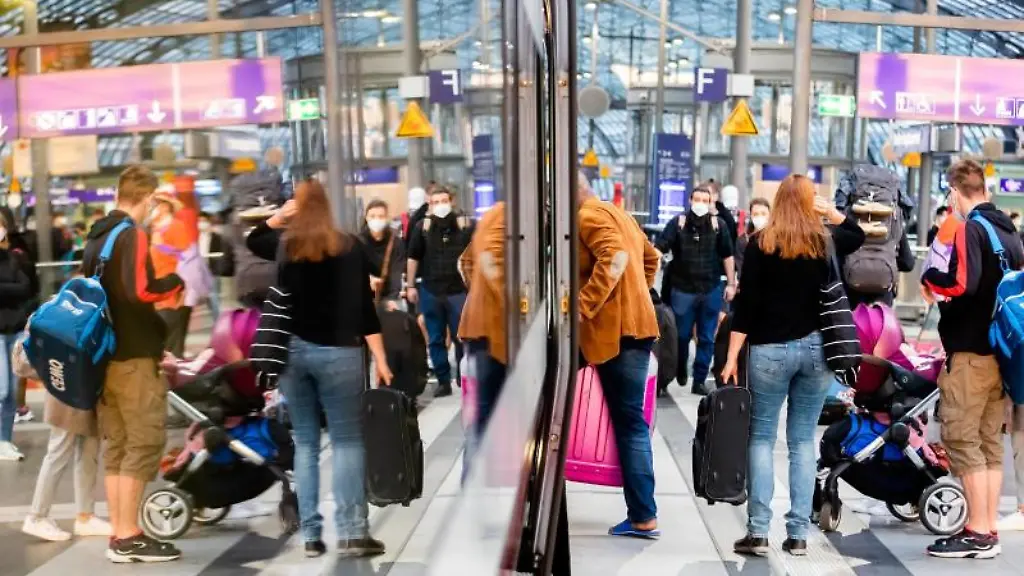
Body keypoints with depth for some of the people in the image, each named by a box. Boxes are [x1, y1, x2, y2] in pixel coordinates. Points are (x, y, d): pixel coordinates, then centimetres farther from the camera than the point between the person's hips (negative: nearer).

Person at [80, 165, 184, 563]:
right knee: (144, 444, -4)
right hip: (134, 356, -9)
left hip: (104, 354, 9)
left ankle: (119, 534, 14)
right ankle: (128, 538, -1)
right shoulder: (133, 235, -12)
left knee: (116, 446, 10)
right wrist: (178, 280, -10)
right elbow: (139, 292, -24)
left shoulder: (96, 237, 14)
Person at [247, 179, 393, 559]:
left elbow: (252, 240, 28)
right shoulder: (348, 247, -3)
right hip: (339, 352, -3)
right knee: (347, 441, 0)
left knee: (305, 444, 9)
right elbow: (364, 305, -8)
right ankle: (352, 533, -5)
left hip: (293, 351, 3)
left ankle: (311, 535, 10)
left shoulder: (283, 243, 4)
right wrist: (380, 359, -6)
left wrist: (278, 216, 13)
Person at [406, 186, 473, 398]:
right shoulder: (422, 227, 0)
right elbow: (413, 258, 7)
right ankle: (443, 381, 19)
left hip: (459, 290, -1)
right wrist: (411, 286, 5)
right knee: (436, 340, 9)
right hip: (430, 291, 2)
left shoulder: (464, 224, -2)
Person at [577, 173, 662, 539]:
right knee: (630, 422, 8)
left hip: (618, 330, -10)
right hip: (631, 325, 10)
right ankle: (641, 515, 11)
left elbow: (615, 259, -23)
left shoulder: (589, 216, -6)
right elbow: (651, 257, 31)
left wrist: (583, 307, -22)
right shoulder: (615, 213, 22)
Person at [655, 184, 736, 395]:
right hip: (682, 289, -1)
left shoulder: (719, 224, -2)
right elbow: (658, 249, -13)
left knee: (706, 338, 8)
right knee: (682, 335, 12)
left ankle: (699, 380, 19)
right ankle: (680, 370, 38)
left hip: (712, 290, 1)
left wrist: (731, 284, 5)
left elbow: (727, 256, 6)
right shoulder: (678, 223, -5)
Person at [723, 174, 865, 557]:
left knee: (762, 438, 4)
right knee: (803, 441, 7)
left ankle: (758, 531, 0)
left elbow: (746, 304, -8)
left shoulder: (760, 243, -4)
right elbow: (858, 234, 28)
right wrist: (830, 211, 17)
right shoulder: (825, 242, 4)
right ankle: (798, 533, 8)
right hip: (815, 348, 3)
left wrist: (732, 357, -6)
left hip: (770, 350, -2)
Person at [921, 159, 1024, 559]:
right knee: (990, 442, 10)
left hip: (970, 352, -8)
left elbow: (960, 282, -26)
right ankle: (989, 532, 15)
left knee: (962, 440, -4)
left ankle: (977, 534, -1)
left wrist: (929, 279, -8)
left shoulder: (968, 229, -12)